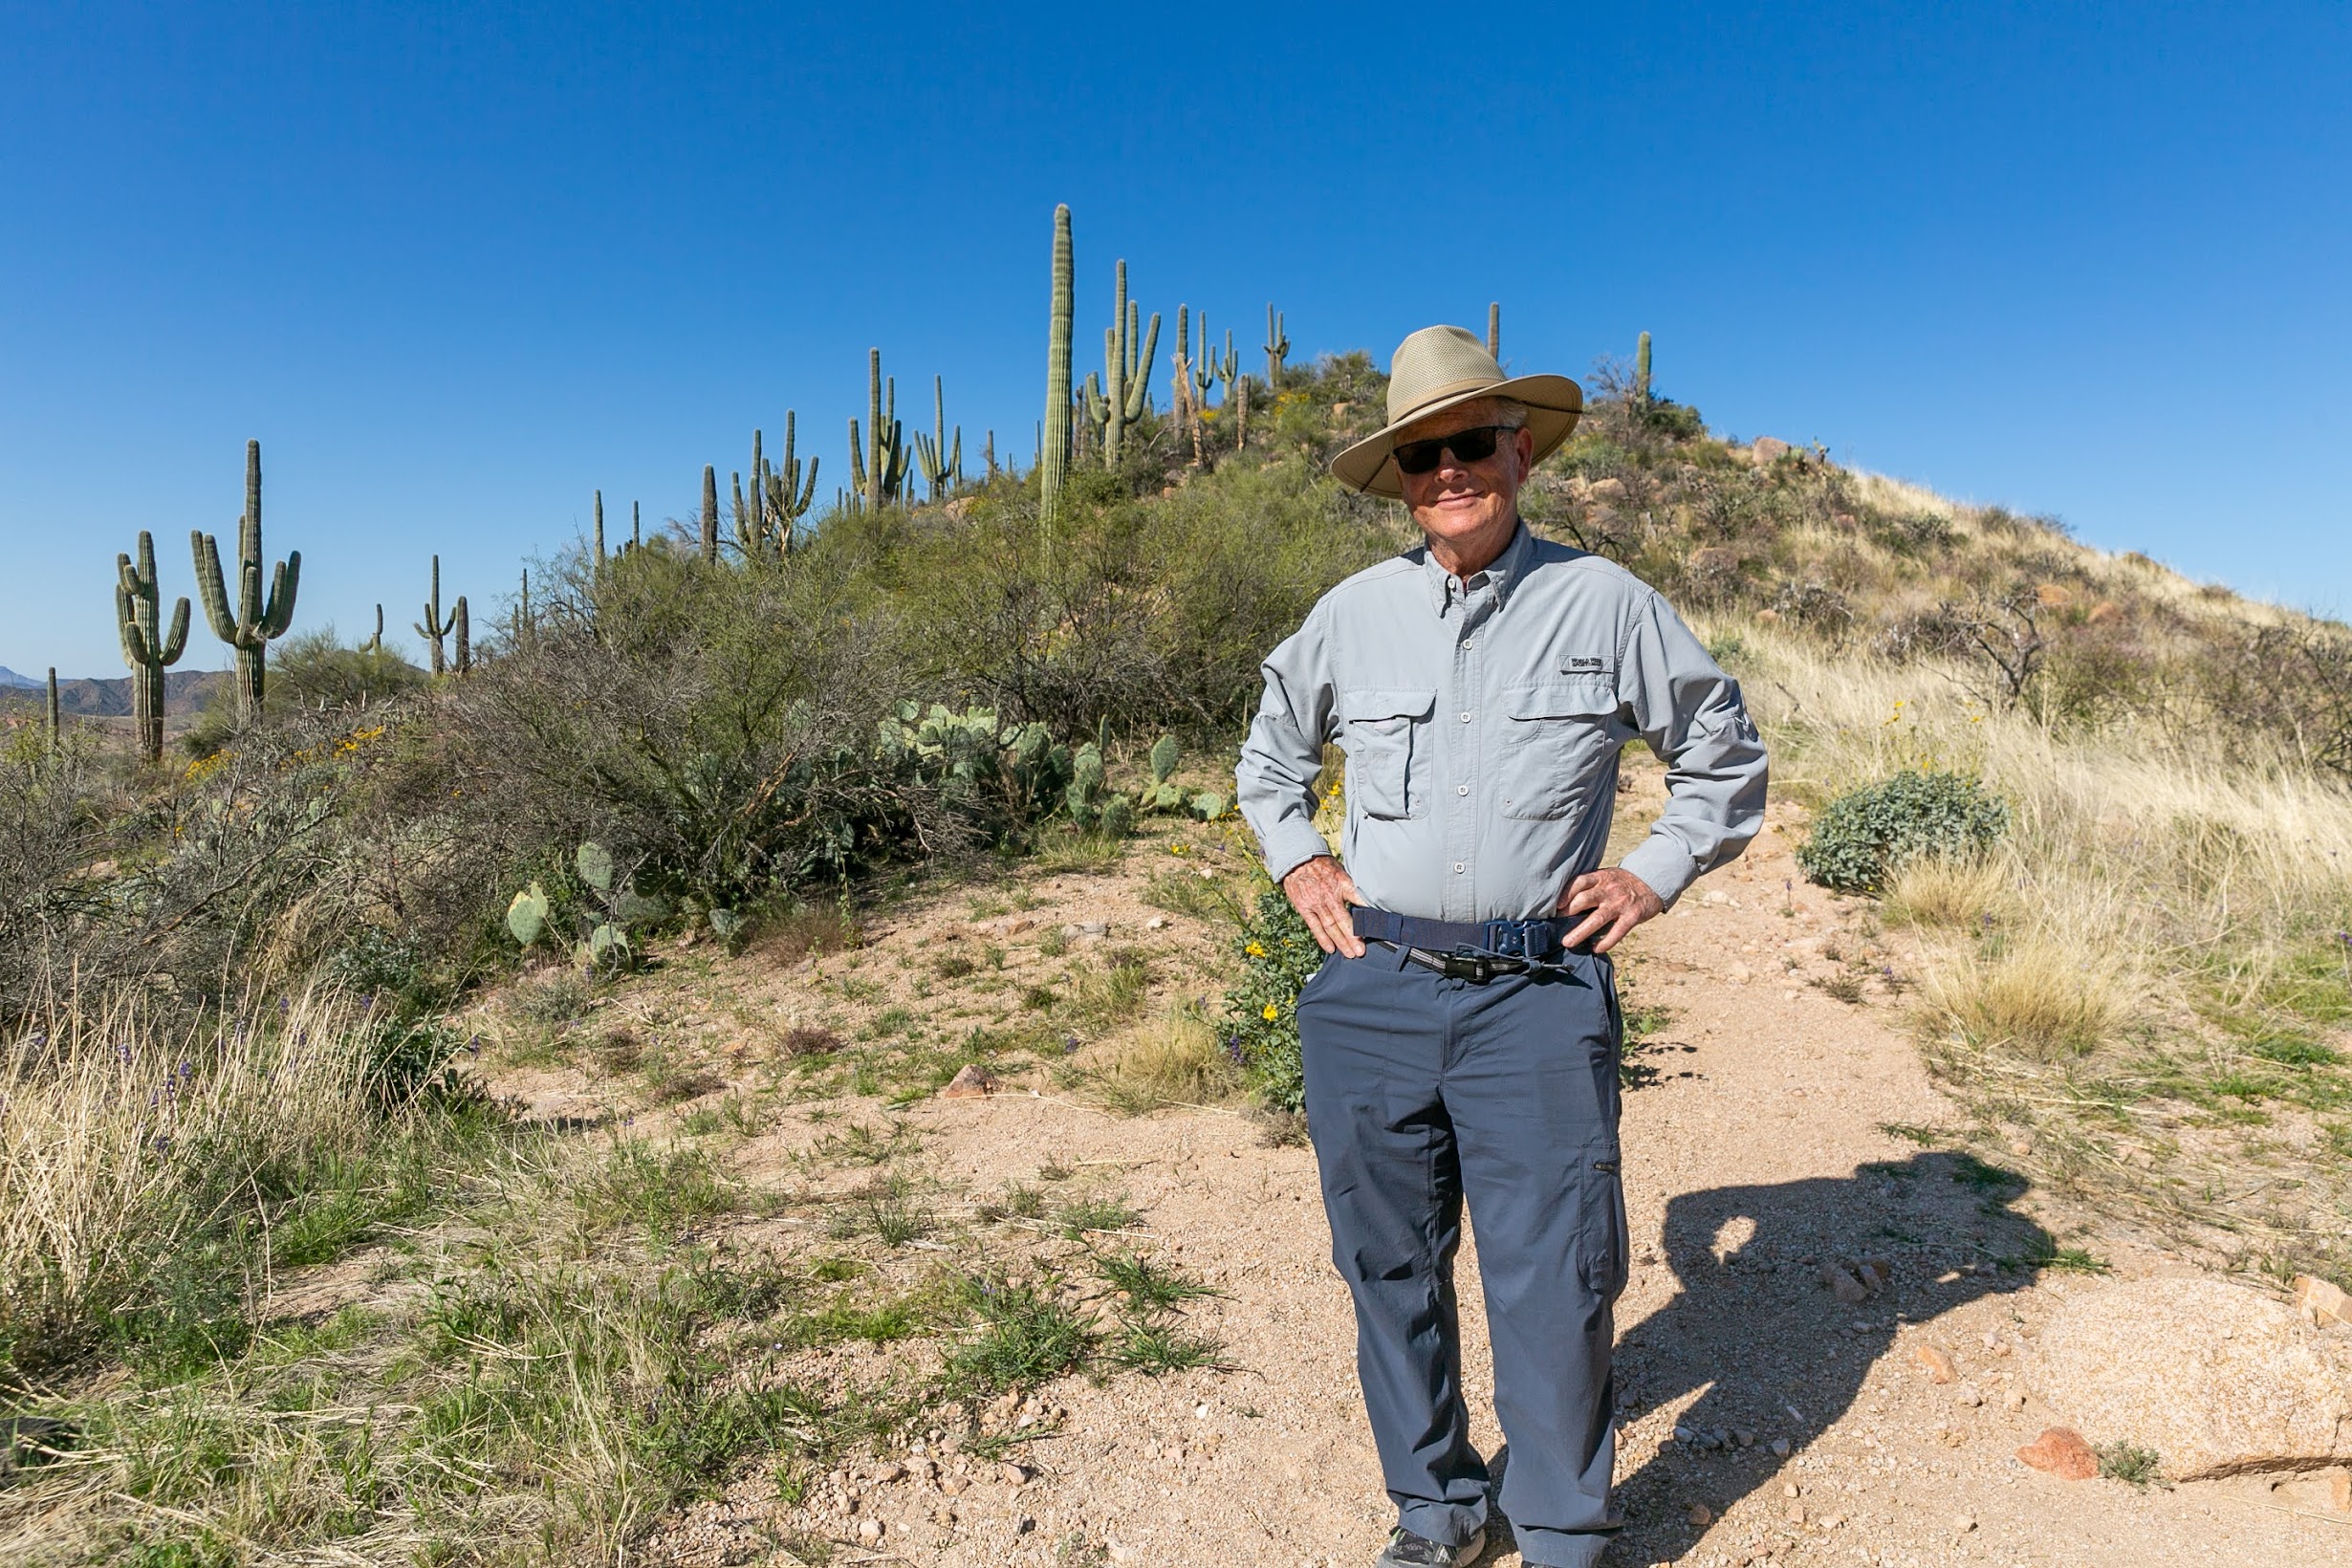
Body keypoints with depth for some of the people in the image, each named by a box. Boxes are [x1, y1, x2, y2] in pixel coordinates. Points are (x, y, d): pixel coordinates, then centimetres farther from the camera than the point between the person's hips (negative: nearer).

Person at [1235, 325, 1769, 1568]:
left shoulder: (1606, 603, 3)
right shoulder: (1352, 613, 8)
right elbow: (1270, 756, 24)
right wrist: (1298, 862, 11)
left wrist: (1657, 873, 5)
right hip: (1370, 996, 3)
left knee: (1554, 1281, 1)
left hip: (1539, 1000, -2)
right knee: (1391, 1268, 12)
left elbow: (1725, 756, 15)